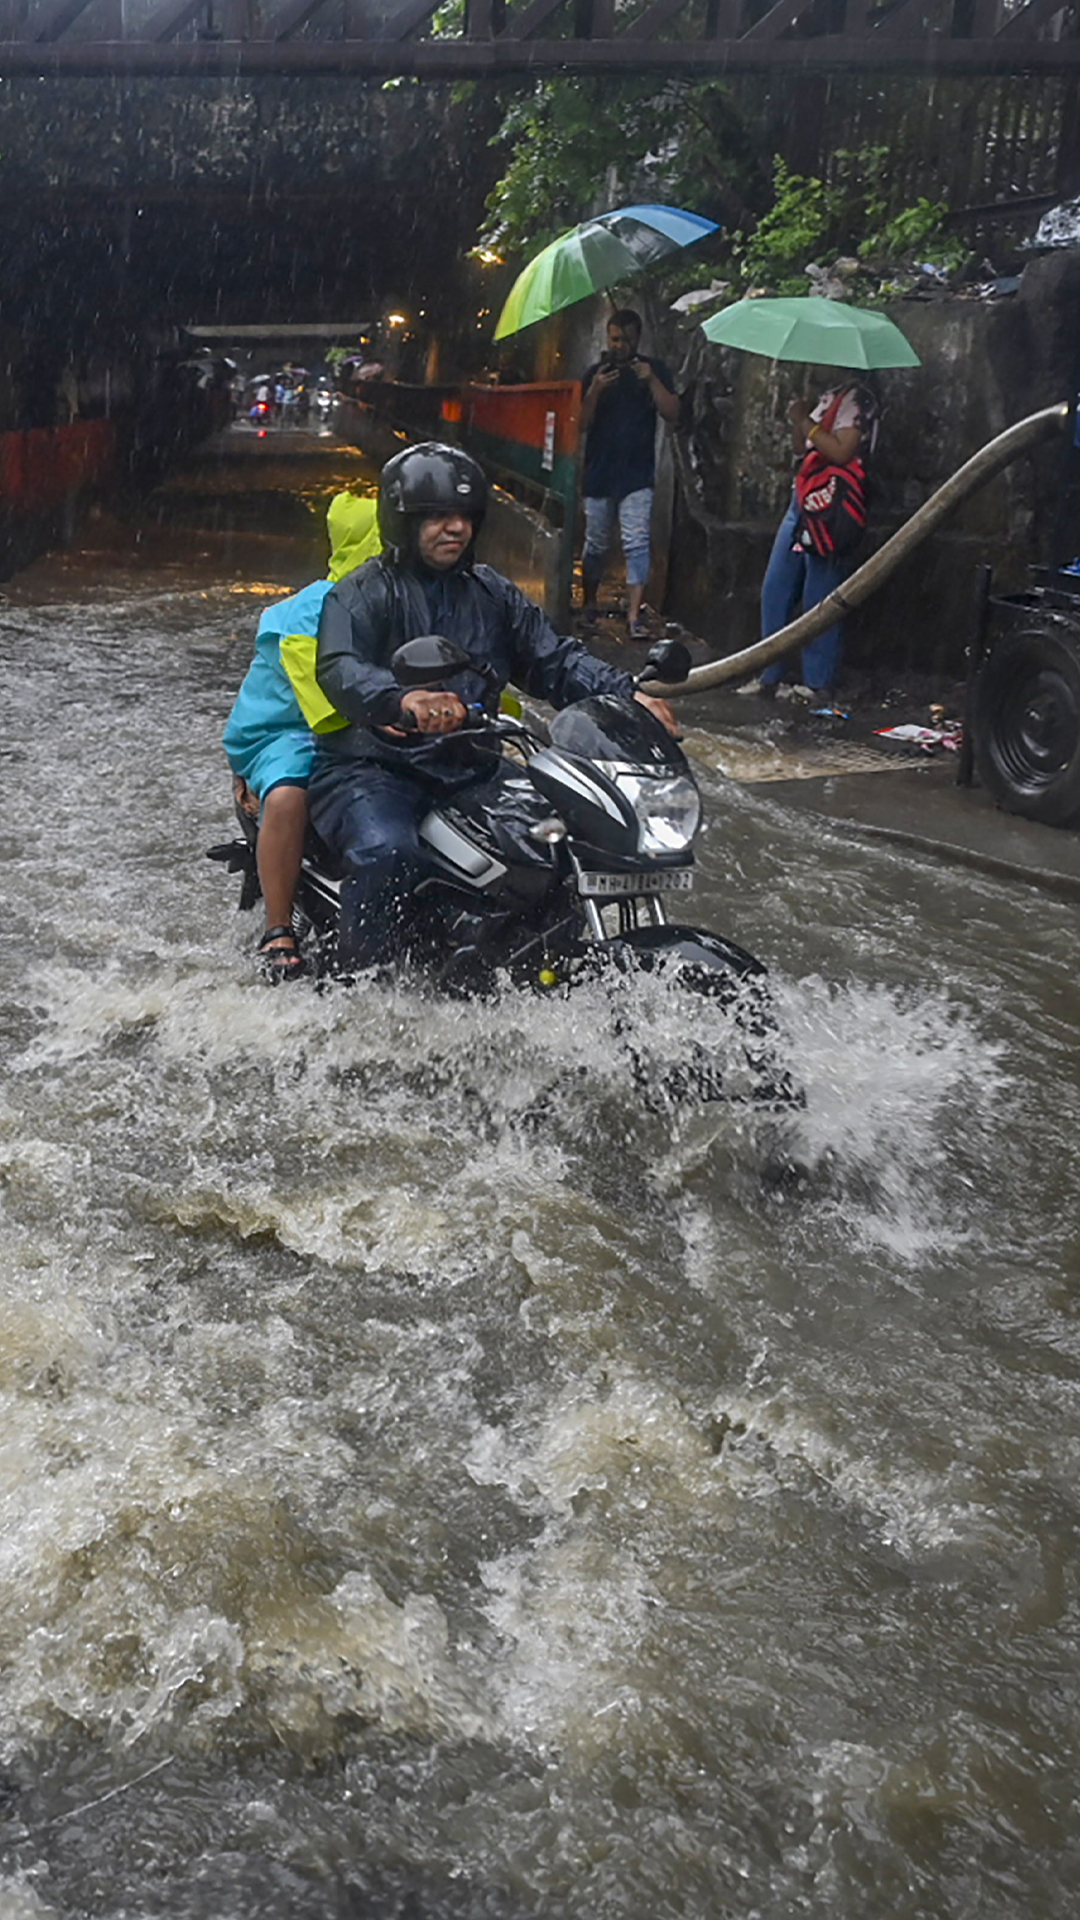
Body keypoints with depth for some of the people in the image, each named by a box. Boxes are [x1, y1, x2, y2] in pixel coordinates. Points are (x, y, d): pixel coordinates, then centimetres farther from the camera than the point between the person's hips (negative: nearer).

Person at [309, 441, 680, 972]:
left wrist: (628, 694, -9)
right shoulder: (361, 594, -1)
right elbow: (340, 670, -20)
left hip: (470, 772, 6)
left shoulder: (494, 595, 18)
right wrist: (405, 701, -43)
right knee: (389, 857, -35)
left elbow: (555, 660, 11)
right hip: (372, 772, -5)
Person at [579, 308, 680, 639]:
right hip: (599, 473, 2)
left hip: (637, 475, -2)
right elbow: (582, 423, 2)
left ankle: (634, 615, -16)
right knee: (595, 545, 10)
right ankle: (589, 605, 28)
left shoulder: (654, 370, 5)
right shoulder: (595, 372, 7)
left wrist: (652, 381, -16)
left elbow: (672, 413, -4)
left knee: (636, 544, -12)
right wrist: (595, 391, -15)